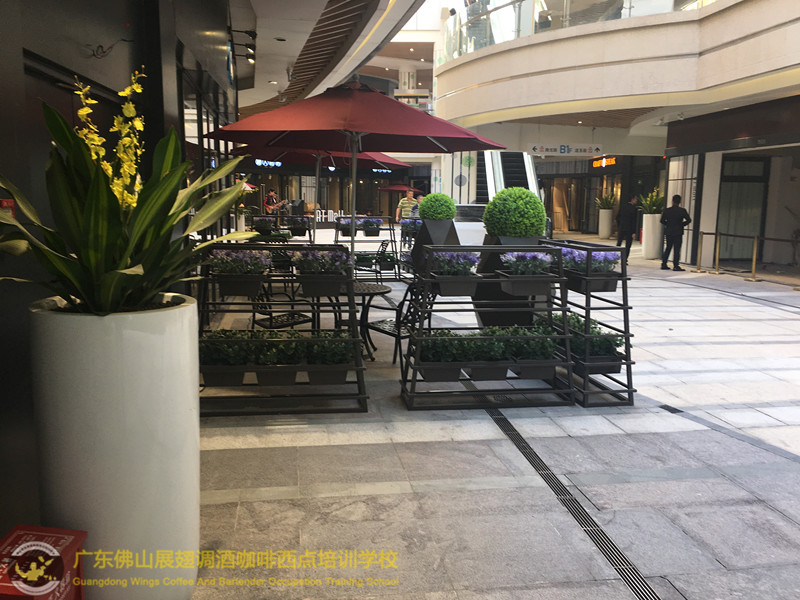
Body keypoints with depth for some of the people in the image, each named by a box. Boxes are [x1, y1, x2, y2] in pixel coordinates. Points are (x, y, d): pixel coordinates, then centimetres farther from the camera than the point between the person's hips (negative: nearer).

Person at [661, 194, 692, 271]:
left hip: (669, 232, 4)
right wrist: (682, 224, 5)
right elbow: (688, 220, -10)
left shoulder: (667, 210, 1)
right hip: (678, 232, -3)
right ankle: (676, 266, -5)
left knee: (668, 248, 14)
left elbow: (662, 220, 4)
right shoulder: (682, 210, -7)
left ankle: (664, 264, 14)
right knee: (677, 249, -2)